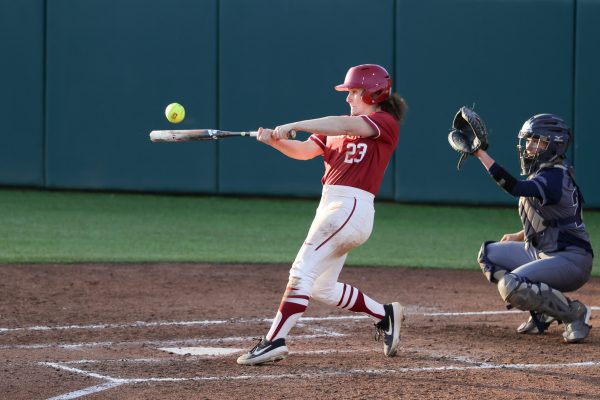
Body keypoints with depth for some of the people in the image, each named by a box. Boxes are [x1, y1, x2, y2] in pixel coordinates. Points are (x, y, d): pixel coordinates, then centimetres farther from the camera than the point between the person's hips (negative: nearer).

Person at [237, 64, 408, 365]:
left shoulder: (386, 123, -4)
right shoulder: (339, 127, 20)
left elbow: (345, 126, -21)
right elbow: (304, 150, 10)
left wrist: (293, 126, -27)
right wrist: (275, 140, -9)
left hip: (351, 207, -9)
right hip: (330, 205, 9)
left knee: (302, 271, -16)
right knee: (322, 289, 14)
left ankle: (274, 341, -19)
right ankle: (384, 315, 29)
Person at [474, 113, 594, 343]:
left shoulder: (555, 177, -19)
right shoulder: (539, 174, 12)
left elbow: (515, 188, -36)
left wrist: (481, 154, -39)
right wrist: (518, 237, 11)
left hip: (570, 259, -10)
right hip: (542, 253, 10)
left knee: (512, 285, -27)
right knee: (488, 254, 14)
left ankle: (575, 313, -8)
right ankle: (541, 312, 12)